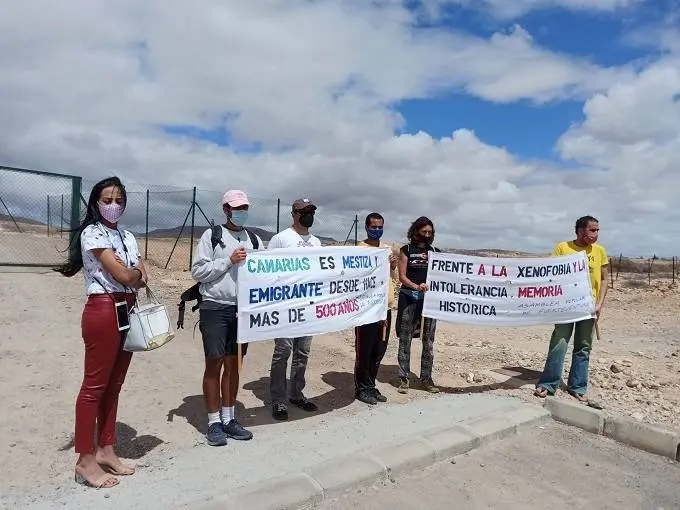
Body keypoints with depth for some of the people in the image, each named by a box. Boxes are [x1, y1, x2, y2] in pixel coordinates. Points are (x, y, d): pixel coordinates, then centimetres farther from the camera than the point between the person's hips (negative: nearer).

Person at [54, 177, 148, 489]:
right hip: (103, 311, -8)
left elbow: (142, 278, 12)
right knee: (94, 385, -1)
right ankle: (85, 460, 9)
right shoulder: (92, 234, -7)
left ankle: (105, 450, 23)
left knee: (114, 385, 13)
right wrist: (136, 271, 3)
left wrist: (131, 274, -7)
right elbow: (124, 276, -16)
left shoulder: (128, 237, 16)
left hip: (127, 313, 8)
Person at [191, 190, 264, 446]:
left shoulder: (254, 239, 11)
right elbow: (197, 271, -7)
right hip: (215, 308, -4)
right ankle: (214, 423, 14)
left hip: (243, 309, 4)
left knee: (233, 365, 11)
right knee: (214, 364, 1)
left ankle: (229, 419, 23)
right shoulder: (212, 235, -1)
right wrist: (229, 261, -14)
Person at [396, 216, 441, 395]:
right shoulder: (406, 250, 4)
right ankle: (403, 378, 10)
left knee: (429, 340, 6)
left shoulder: (435, 252, 12)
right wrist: (416, 286, -18)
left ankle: (426, 378, 17)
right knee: (405, 339, 2)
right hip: (408, 297, -2)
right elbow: (402, 276, -3)